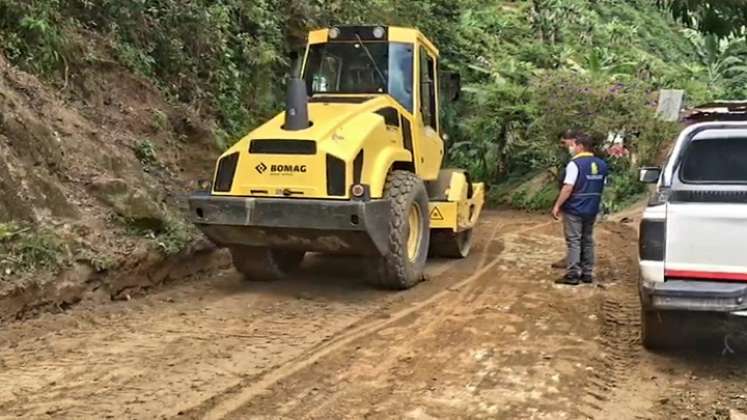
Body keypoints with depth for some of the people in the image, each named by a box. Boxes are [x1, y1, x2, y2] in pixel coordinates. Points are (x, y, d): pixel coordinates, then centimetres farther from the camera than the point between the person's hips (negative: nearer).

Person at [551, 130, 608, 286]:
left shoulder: (575, 163, -16)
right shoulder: (601, 165, 9)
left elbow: (568, 187, -20)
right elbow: (601, 188, 14)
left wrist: (557, 206, -15)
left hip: (574, 210, -7)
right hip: (592, 210, 7)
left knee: (573, 242, -2)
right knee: (587, 241, 14)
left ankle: (573, 275, -2)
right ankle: (587, 274, 19)